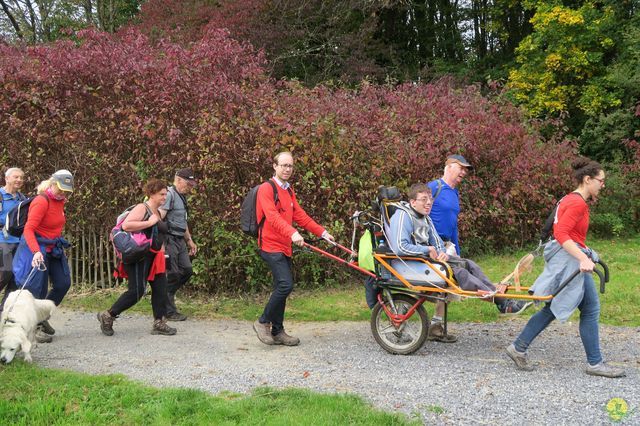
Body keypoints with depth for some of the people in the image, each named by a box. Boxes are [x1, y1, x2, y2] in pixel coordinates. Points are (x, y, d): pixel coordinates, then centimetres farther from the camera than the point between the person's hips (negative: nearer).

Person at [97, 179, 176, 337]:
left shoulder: (158, 212, 16)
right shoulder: (142, 208, -11)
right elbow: (126, 225, -26)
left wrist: (161, 252, 21)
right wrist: (149, 223, -22)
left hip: (153, 257, 9)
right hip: (139, 257, -9)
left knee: (160, 288, 2)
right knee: (136, 291, -9)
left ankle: (159, 323, 7)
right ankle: (108, 316, 6)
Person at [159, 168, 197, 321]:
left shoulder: (182, 197, 18)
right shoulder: (169, 194, -13)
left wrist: (189, 240, 28)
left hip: (180, 240, 9)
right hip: (169, 239, -9)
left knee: (186, 270, 7)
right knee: (172, 274, -4)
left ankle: (165, 296, 22)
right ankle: (169, 312, 6)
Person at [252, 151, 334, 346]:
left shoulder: (289, 191, 17)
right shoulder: (266, 188, -11)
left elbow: (300, 216, 17)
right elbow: (273, 216, -24)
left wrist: (322, 232, 11)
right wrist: (292, 233, -38)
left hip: (284, 247, 9)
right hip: (271, 246, -9)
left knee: (281, 288, 10)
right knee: (286, 284, -18)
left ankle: (277, 332, 17)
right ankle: (263, 322, -3)